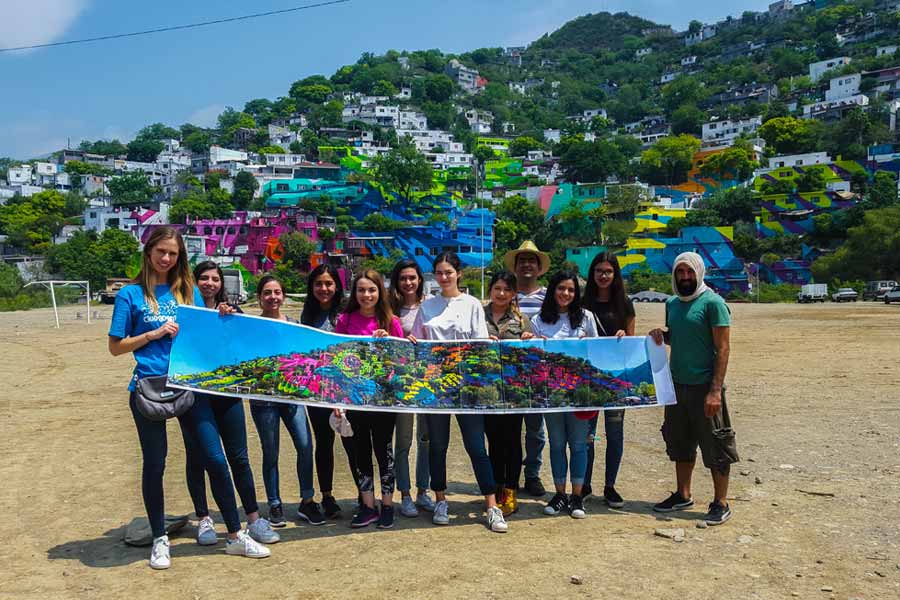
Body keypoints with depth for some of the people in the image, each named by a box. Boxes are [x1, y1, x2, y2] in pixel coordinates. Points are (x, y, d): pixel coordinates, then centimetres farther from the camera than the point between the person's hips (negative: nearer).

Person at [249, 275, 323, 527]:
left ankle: (307, 502, 12)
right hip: (263, 397, -3)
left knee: (305, 446, -3)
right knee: (270, 452, 7)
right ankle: (275, 506, 21)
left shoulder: (293, 324, 9)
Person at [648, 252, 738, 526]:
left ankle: (721, 504, 13)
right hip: (677, 384, 7)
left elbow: (723, 349, -14)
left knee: (715, 446, 2)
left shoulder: (712, 302, -10)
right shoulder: (672, 304, 11)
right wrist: (660, 335, 0)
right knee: (680, 442, 15)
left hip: (704, 386, -7)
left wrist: (715, 390, -20)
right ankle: (683, 495, 29)